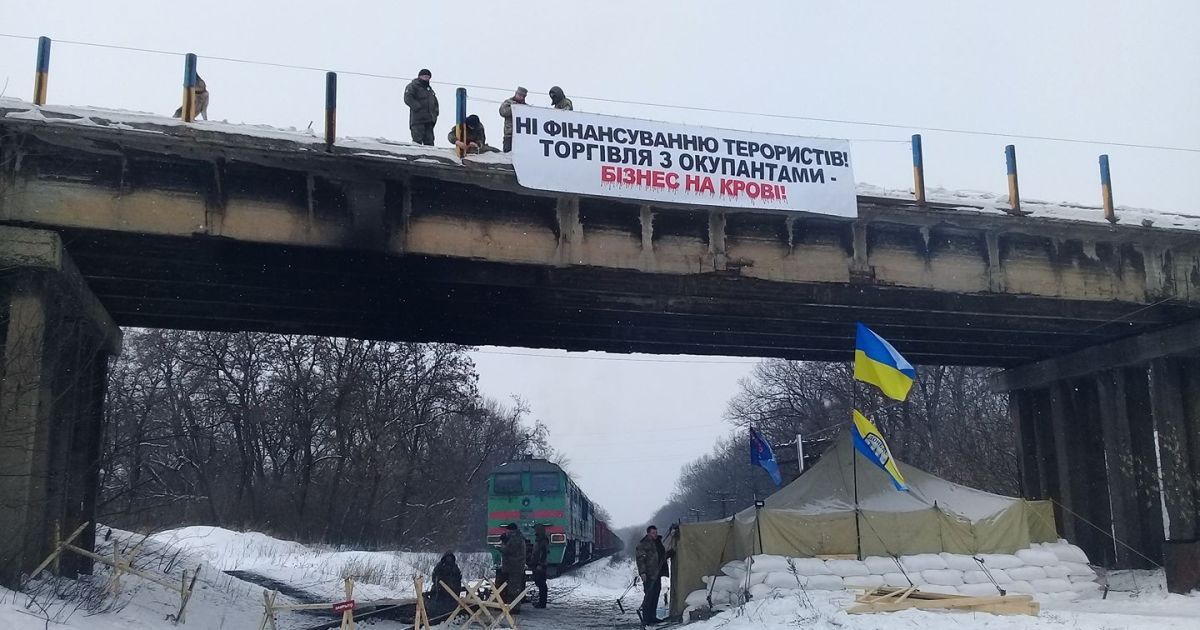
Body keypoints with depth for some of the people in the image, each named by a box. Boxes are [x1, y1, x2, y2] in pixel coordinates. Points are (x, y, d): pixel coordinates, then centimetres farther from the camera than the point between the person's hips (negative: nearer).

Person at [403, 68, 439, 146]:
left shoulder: (429, 89, 26)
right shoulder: (412, 86, 2)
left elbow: (435, 102, 32)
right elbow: (408, 99, -12)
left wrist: (435, 113, 13)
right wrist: (418, 108, -19)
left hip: (429, 119, 7)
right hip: (418, 119, -7)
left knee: (429, 141, 3)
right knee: (418, 139, -14)